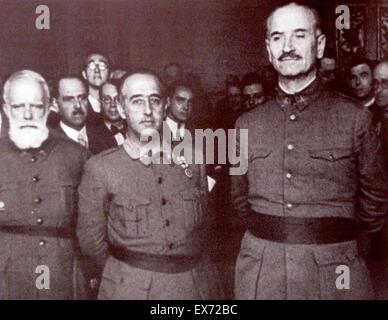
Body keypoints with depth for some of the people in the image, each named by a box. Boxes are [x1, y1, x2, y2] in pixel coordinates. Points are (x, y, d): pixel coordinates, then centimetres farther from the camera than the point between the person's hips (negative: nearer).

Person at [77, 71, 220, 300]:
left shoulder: (191, 163, -1)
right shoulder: (100, 168, -9)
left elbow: (202, 227, 9)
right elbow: (92, 242, -4)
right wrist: (127, 271, 5)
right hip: (132, 289, -3)